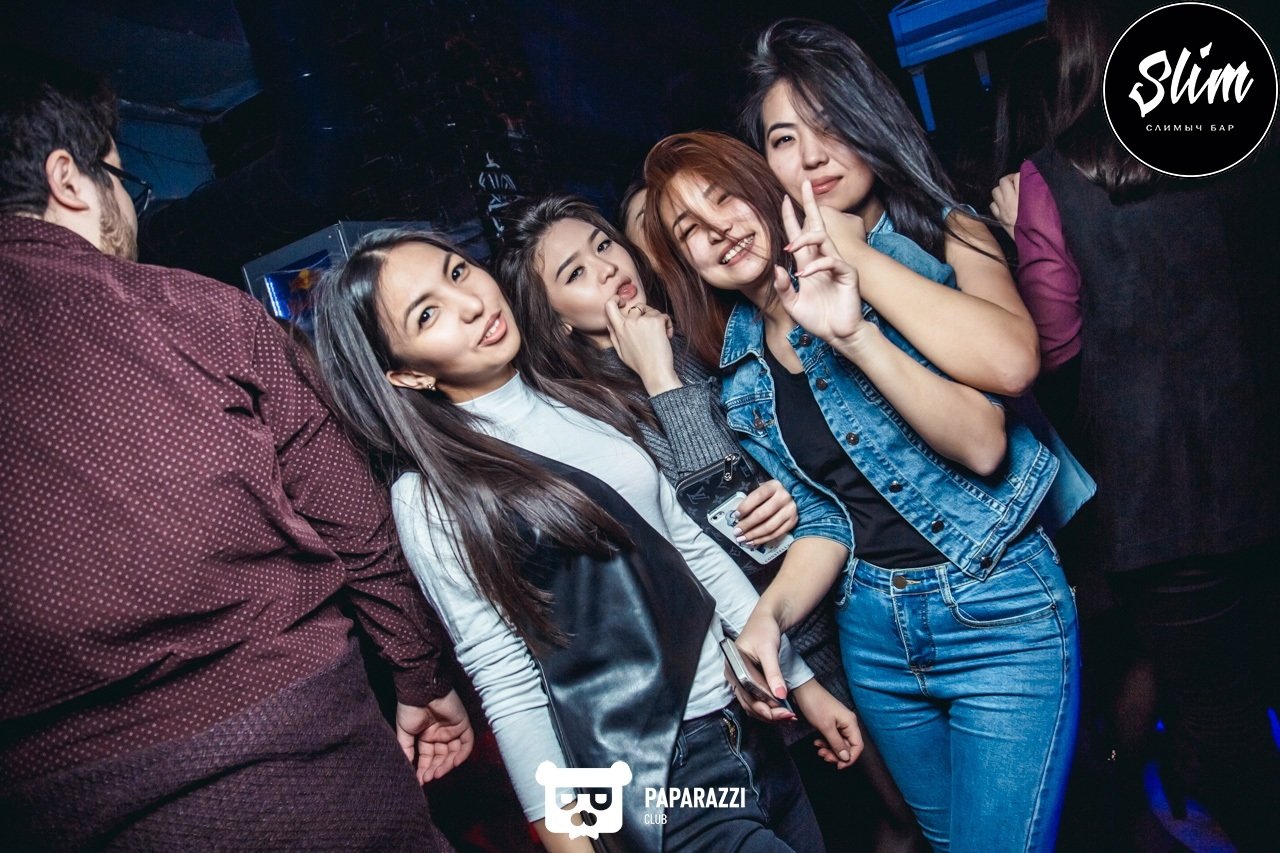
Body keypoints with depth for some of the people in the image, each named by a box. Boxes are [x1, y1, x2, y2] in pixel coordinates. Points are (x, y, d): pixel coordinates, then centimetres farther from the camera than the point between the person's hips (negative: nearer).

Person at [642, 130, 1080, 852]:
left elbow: (984, 446, -21)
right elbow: (824, 521, 2)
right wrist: (769, 613, -16)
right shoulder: (740, 378, 2)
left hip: (998, 609, -5)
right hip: (872, 628, 5)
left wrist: (855, 333, -31)